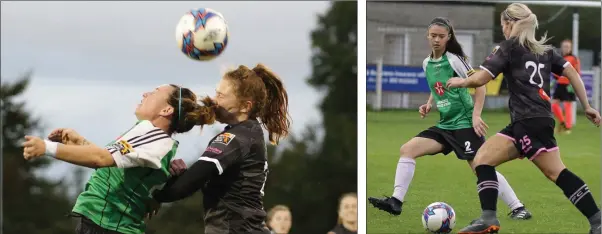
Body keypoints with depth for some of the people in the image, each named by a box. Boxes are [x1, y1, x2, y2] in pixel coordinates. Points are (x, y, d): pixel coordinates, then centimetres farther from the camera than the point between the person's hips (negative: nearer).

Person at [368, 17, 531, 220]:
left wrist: (476, 115, -17)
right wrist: (428, 105, 7)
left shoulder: (454, 59, -10)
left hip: (465, 124, -7)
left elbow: (479, 85, -9)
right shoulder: (427, 64, 9)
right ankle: (396, 201, -6)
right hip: (445, 125, 7)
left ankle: (518, 208, -7)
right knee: (407, 149, -4)